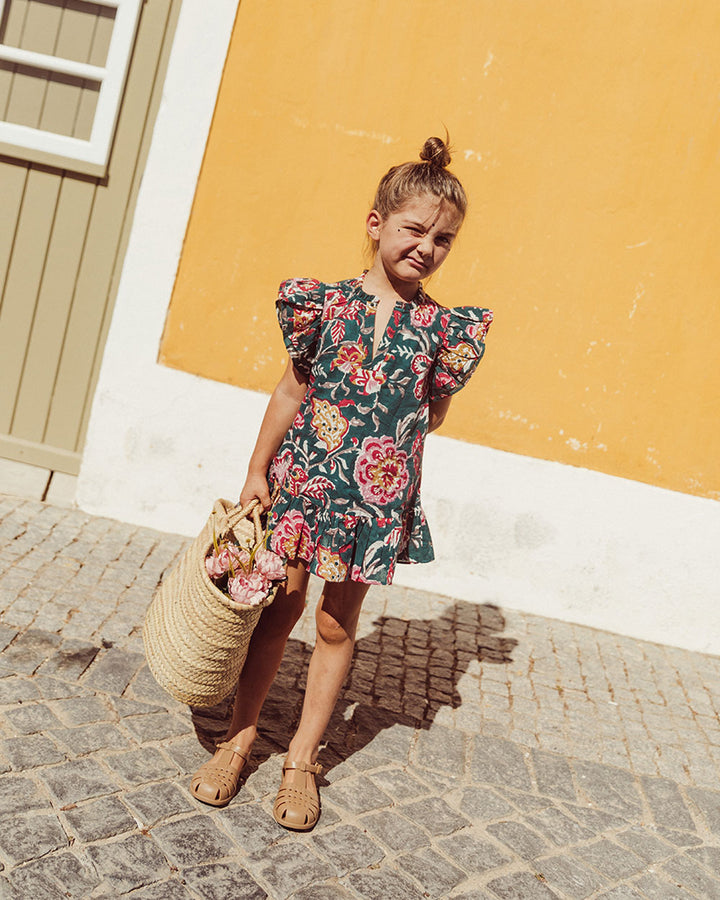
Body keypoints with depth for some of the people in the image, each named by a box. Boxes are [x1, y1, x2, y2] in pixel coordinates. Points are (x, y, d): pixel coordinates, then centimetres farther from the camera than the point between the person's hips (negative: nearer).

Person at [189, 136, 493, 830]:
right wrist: (258, 472, 6)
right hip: (304, 479, 0)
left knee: (337, 622, 10)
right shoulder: (325, 303, -3)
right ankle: (239, 737, 27)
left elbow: (433, 413, 8)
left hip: (377, 495, 1)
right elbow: (292, 390, 4)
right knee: (281, 606, 9)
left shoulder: (445, 329, -2)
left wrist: (382, 431, -10)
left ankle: (302, 758, 26)